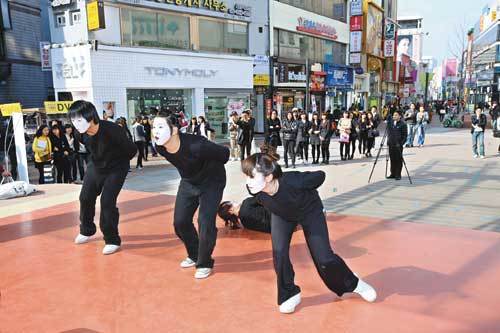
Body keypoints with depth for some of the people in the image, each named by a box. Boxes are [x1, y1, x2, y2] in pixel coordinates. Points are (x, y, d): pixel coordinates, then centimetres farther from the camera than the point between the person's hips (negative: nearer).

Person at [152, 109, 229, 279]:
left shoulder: (196, 145, -39)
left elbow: (224, 153, -23)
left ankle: (204, 264, 9)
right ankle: (194, 255, 29)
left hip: (211, 182, -6)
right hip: (188, 182, 6)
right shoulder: (160, 148, -19)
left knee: (205, 222, -12)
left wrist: (212, 168, -3)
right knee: (180, 221, 5)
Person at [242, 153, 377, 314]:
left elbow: (320, 176, -22)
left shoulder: (293, 181, -44)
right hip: (282, 215, 3)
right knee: (279, 252, -15)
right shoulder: (253, 189, -31)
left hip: (310, 211, -3)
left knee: (324, 258, -4)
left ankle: (352, 283, 26)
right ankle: (290, 294, 10)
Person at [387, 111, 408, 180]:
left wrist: (401, 143, -14)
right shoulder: (390, 121, 8)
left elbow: (405, 135, -7)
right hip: (391, 144, 5)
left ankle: (398, 175, 7)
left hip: (398, 145, -5)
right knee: (392, 160, 11)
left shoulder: (402, 124, -7)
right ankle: (393, 174, 19)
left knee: (398, 160, 0)